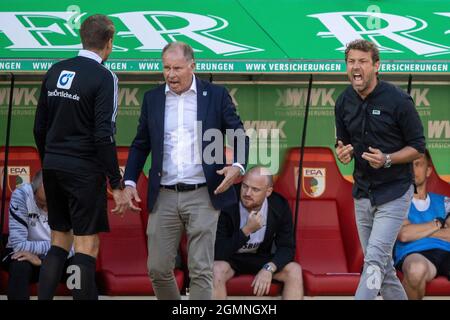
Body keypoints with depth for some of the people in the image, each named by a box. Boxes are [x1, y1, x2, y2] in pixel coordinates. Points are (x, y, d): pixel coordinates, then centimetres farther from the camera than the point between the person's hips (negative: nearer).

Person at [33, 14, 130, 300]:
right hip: (85, 170, -6)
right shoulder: (104, 78, -11)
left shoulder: (56, 71, 8)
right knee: (87, 248, -3)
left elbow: (40, 128, 12)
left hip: (53, 168, 6)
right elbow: (104, 135, -16)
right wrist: (117, 185, -12)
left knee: (59, 243, 15)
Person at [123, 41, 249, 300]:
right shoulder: (153, 98, 10)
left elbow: (240, 136, 2)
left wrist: (238, 166, -17)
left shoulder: (216, 95, 1)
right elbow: (141, 145, 16)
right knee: (158, 268, 3)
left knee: (201, 270, -5)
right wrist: (130, 181, 4)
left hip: (203, 196, -3)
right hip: (164, 197, 3)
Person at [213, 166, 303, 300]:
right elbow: (218, 253, -25)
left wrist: (269, 268, -29)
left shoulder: (279, 206, -14)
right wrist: (246, 230, -35)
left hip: (261, 259, 3)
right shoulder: (227, 205, -25)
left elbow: (287, 247, -9)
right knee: (216, 270, -36)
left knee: (294, 270, -22)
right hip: (229, 259, -3)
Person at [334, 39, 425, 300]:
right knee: (383, 266, 11)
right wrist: (343, 152, -8)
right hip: (363, 193, 6)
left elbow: (418, 147, -8)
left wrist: (386, 159, -23)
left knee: (375, 259, -15)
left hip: (394, 192, -6)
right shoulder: (344, 102, 3)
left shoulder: (398, 100, -14)